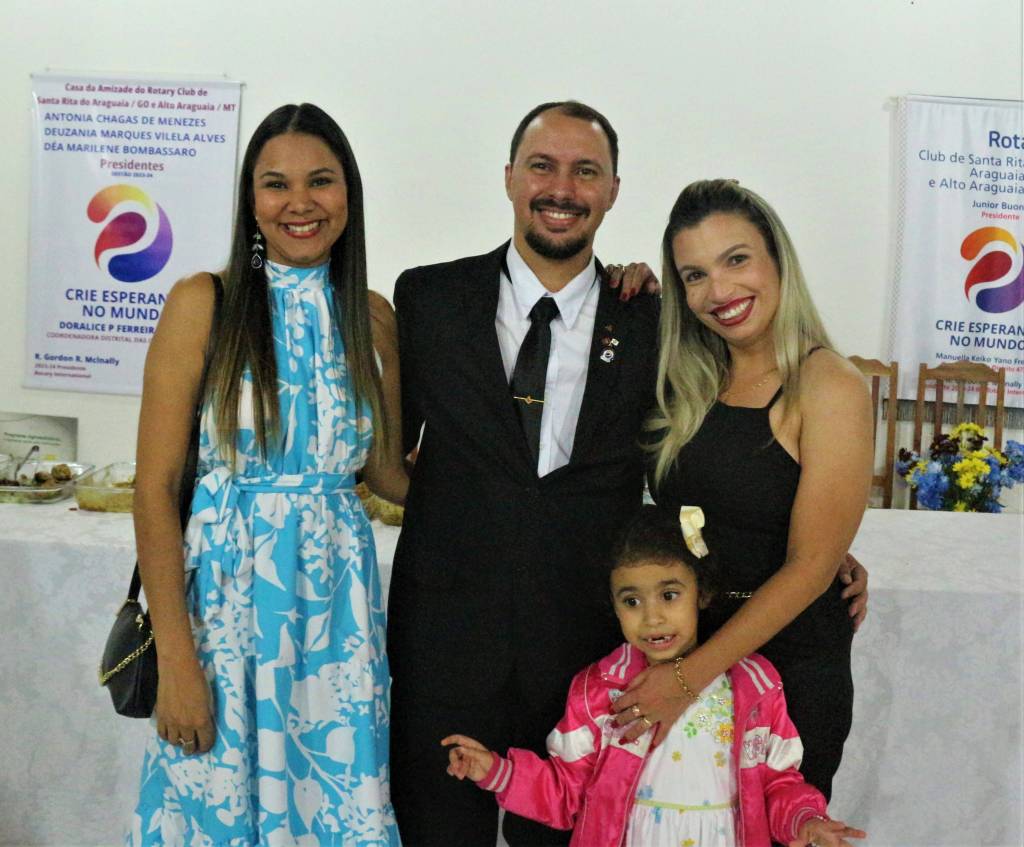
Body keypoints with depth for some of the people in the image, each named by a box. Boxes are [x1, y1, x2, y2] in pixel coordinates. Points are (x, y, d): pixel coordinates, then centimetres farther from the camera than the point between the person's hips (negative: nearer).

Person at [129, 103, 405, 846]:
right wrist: (176, 659, -12)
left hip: (338, 597, 3)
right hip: (228, 595, -3)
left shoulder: (373, 316, 6)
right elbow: (156, 486, -8)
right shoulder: (205, 304, -6)